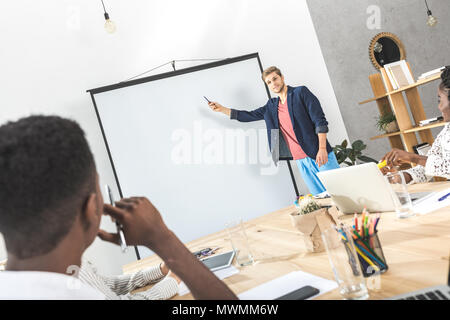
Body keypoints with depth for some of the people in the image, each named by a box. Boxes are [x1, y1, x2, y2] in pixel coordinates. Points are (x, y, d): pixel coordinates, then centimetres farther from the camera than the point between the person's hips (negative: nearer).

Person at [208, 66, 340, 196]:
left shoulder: (300, 92, 0)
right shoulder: (271, 107, 15)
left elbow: (320, 121, -7)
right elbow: (249, 116, 23)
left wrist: (322, 148, -15)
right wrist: (222, 109, 18)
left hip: (318, 155, -4)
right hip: (301, 160, 4)